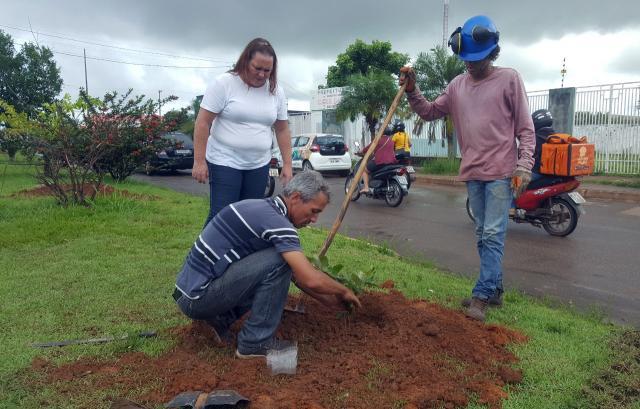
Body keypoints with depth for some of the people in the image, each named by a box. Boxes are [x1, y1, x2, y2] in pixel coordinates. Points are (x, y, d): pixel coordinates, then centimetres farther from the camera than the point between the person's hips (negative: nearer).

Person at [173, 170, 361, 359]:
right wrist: (344, 291, -5)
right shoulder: (276, 221, -20)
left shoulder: (264, 208, 10)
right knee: (278, 262, -19)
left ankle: (221, 317, 13)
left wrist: (326, 298, 19)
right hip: (197, 296, -9)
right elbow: (311, 279, -25)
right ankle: (255, 343, -6)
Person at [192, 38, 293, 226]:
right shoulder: (223, 83, -9)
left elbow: (282, 129, 11)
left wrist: (287, 164, 6)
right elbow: (203, 122, -9)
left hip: (259, 165, 5)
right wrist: (199, 161, -14)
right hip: (224, 162, -4)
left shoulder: (276, 91, 5)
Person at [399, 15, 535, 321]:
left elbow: (525, 129, -4)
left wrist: (523, 168, -12)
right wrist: (411, 91, -1)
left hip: (502, 173, -5)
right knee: (483, 236, 13)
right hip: (472, 173, 6)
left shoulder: (509, 79, -3)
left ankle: (481, 296, 0)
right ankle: (494, 289, 27)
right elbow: (430, 112, 15)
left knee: (493, 236, -6)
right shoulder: (457, 85, 10)